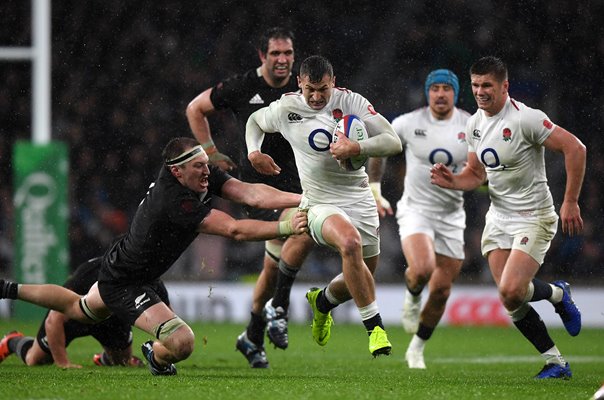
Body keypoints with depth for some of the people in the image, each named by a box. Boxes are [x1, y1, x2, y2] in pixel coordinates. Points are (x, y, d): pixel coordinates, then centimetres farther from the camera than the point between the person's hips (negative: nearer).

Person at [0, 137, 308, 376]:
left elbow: (251, 192, -21)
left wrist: (302, 198, -31)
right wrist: (286, 228, -41)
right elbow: (234, 230, -40)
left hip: (118, 264, 10)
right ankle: (157, 357, 12)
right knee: (182, 343, -25)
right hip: (124, 285, -10)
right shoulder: (175, 201, -38)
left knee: (79, 309, 38)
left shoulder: (204, 175, -12)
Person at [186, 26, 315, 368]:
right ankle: (278, 307, -15)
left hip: (294, 185, 4)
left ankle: (253, 339, 27)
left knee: (274, 270, 7)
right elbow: (195, 108, 10)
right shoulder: (242, 88, -4)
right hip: (258, 186, -4)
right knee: (305, 229, -29)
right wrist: (211, 152, 7)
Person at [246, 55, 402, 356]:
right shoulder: (286, 108, -4)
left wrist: (357, 148, -32)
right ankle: (375, 326, -28)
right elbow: (255, 120, 19)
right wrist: (254, 152, 0)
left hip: (360, 200, 3)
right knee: (351, 244, -34)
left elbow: (393, 142, -15)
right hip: (321, 204, -3)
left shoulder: (351, 102, -8)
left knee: (364, 273, 12)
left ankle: (323, 301, 46)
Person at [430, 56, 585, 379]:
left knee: (511, 291, -22)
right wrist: (452, 181, -5)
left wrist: (570, 202, -20)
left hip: (533, 216, -7)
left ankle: (558, 294, 10)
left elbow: (575, 148, -19)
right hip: (498, 216, 7)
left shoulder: (524, 119, -18)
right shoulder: (474, 124, 6)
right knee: (510, 301, -1)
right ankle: (556, 363, 13)